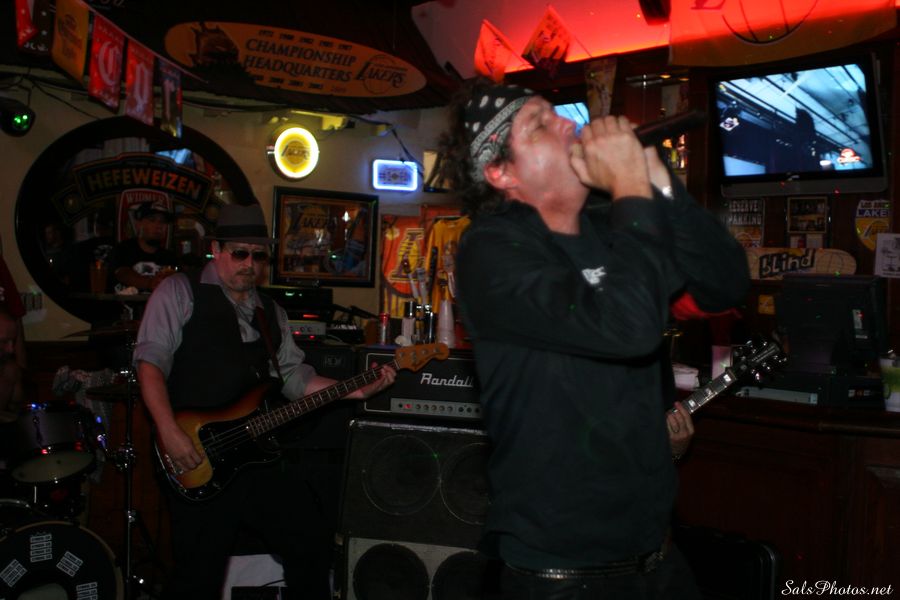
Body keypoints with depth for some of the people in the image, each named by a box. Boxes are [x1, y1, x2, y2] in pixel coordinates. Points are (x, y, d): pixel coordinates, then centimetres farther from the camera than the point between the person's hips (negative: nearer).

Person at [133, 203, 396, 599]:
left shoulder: (271, 313, 17)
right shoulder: (180, 292, -1)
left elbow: (295, 377, 14)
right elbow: (151, 361, -10)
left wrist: (356, 390, 1)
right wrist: (170, 432, -21)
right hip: (198, 464, -6)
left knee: (312, 543, 11)